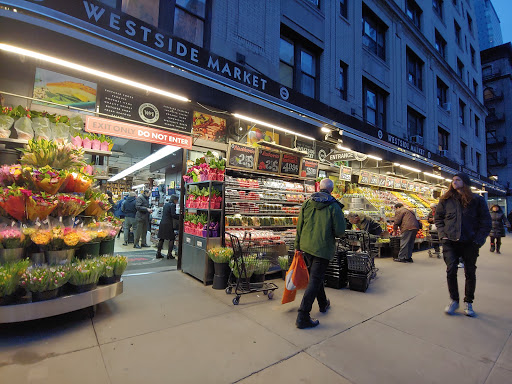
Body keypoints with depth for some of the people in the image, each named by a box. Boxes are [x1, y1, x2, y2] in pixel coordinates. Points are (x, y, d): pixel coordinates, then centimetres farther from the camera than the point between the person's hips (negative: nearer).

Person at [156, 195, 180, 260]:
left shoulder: (166, 204, 16)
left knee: (161, 238, 13)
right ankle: (169, 254, 2)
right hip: (168, 224, -8)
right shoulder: (172, 205, -9)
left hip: (162, 222, 8)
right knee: (172, 238, 2)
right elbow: (173, 215, -17)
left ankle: (158, 253, 16)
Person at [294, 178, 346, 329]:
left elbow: (299, 227, 4)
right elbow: (340, 231, -11)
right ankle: (303, 317, 2)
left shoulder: (307, 203, 1)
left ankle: (323, 304, 44)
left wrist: (298, 246, 12)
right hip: (322, 248, -5)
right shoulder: (334, 206, -11)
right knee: (315, 280, 0)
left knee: (316, 276, 23)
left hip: (306, 246, 5)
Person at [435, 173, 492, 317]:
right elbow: (438, 218, 11)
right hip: (450, 242, 0)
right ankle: (454, 300, 14)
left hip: (470, 243, 0)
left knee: (470, 273, 9)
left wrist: (478, 240, -5)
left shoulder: (476, 200, 2)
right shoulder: (446, 200, 5)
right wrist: (443, 234, -1)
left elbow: (486, 221, 4)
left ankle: (468, 303, 26)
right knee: (451, 270, -4)